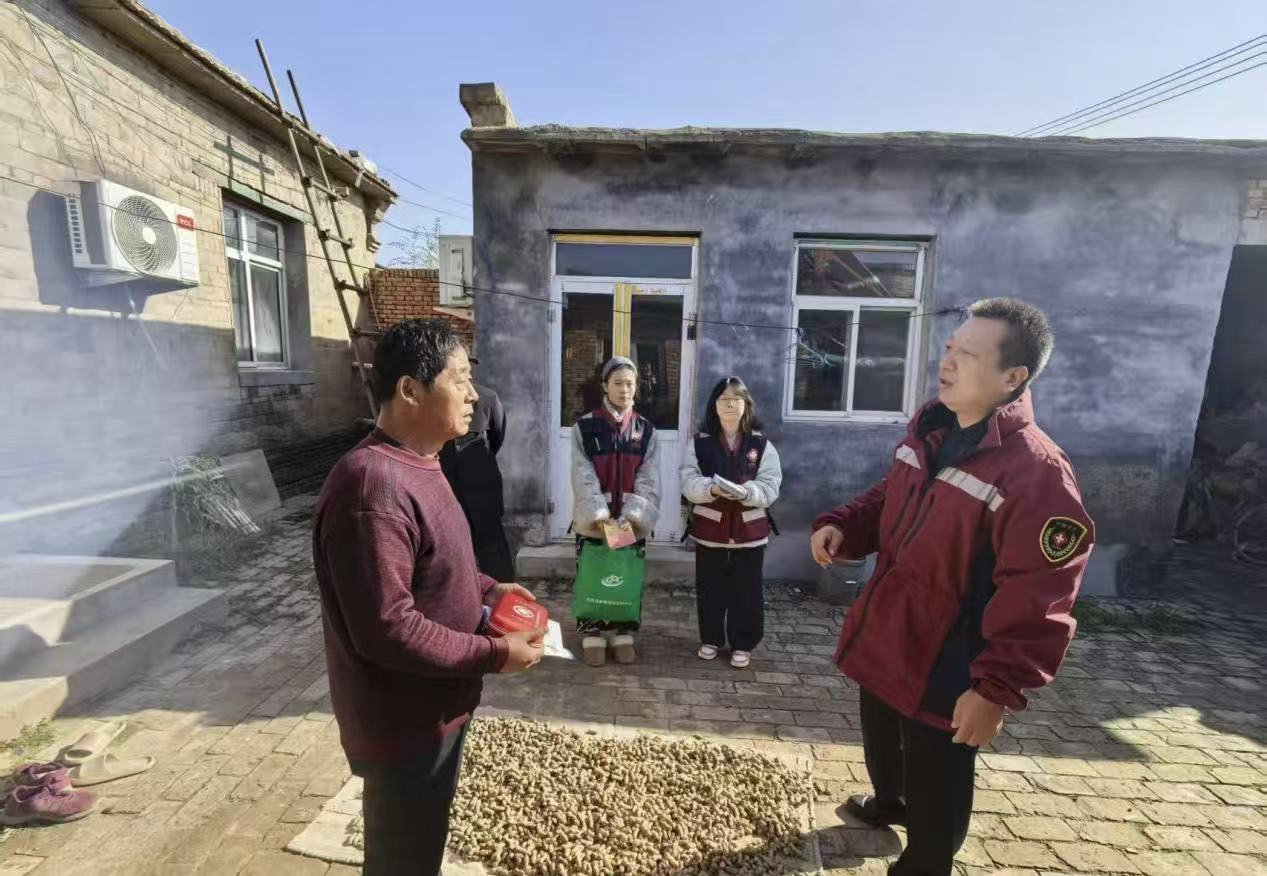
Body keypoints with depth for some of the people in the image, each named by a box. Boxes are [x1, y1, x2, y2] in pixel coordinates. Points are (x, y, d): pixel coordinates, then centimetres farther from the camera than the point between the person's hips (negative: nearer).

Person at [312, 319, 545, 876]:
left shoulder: (416, 465, 4)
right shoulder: (373, 485, -30)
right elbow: (387, 630, -30)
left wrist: (488, 590, 1)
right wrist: (495, 655, -22)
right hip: (404, 725, -9)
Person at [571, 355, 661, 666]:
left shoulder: (646, 430, 2)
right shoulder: (584, 427, -5)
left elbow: (648, 480, -5)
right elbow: (583, 477, -11)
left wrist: (631, 516, -17)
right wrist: (600, 515, -21)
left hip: (632, 523, 2)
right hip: (593, 521, -1)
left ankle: (623, 633, 31)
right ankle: (592, 635, 27)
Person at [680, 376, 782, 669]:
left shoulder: (762, 445, -1)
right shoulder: (699, 442, -1)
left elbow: (770, 488, -6)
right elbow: (688, 483, -6)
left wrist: (745, 491, -25)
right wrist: (712, 488, -26)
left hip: (749, 528, 0)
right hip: (709, 526, 0)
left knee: (746, 589, 9)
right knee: (710, 587, 12)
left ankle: (742, 644, 27)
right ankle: (710, 639, 32)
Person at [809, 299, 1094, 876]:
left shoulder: (1037, 473, -25)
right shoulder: (928, 430, 0)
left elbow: (1036, 603, -24)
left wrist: (998, 687, -23)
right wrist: (841, 527, -5)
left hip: (944, 663, -8)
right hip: (885, 635, 8)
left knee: (935, 787, 15)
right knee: (880, 740, 32)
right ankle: (887, 803, 62)